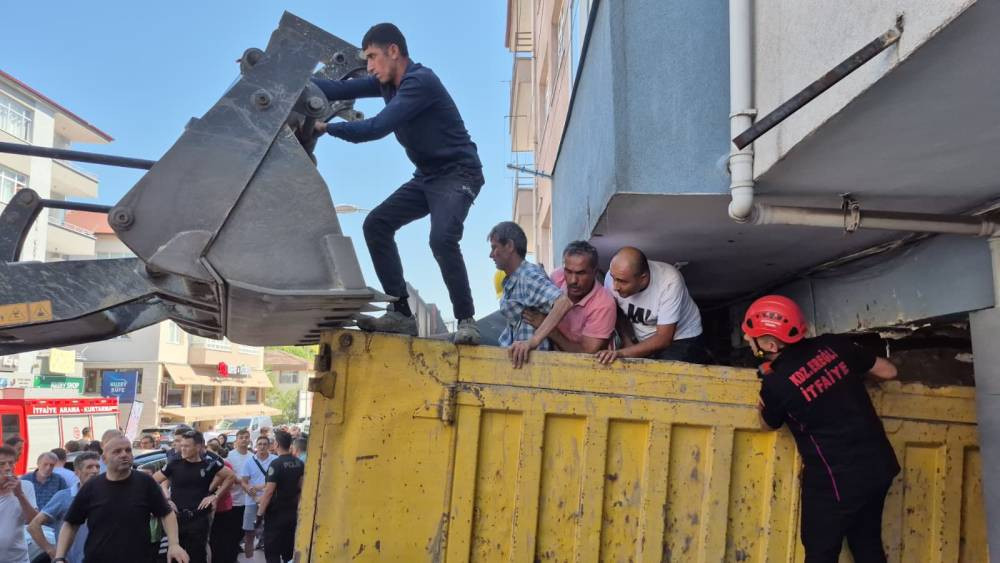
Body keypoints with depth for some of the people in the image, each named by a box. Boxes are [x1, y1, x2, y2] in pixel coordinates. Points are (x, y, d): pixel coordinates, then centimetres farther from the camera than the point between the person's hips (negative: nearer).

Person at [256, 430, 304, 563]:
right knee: (289, 548, 16)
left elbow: (269, 491, -19)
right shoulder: (299, 463, 3)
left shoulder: (276, 464, -18)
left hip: (276, 513, -7)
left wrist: (260, 513, -13)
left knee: (272, 550, 1)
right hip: (292, 512, 7)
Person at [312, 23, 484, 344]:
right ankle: (401, 314, -4)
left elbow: (378, 127, -27)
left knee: (442, 238, -31)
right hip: (427, 177, 9)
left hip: (459, 174, -9)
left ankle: (466, 320, -16)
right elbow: (343, 89, 4)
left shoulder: (421, 81, -21)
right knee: (376, 224, -5)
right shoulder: (388, 82, 6)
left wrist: (327, 128, -21)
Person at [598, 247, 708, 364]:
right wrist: (628, 341, -15)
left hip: (680, 339, -4)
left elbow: (663, 339, -26)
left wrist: (623, 353, -36)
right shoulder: (616, 275, -19)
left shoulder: (670, 282, -29)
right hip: (640, 341, 4)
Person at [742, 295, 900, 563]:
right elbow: (888, 371, 9)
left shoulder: (776, 384, -18)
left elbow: (769, 423, 5)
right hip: (879, 465, 6)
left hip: (837, 480, -6)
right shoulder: (832, 344, -4)